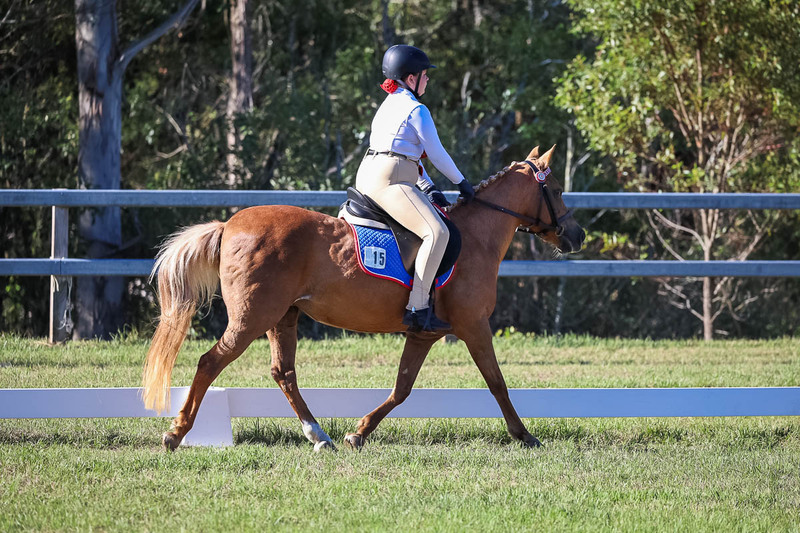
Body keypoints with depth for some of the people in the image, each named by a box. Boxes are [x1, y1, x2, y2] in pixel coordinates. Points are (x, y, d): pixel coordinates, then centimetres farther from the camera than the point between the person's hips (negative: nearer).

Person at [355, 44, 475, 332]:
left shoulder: (389, 104, 22)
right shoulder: (416, 110, -8)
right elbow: (437, 155, -5)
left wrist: (429, 189, 18)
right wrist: (462, 183, 9)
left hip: (367, 179, 11)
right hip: (390, 182, -11)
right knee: (437, 232, -25)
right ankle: (417, 307, -33)